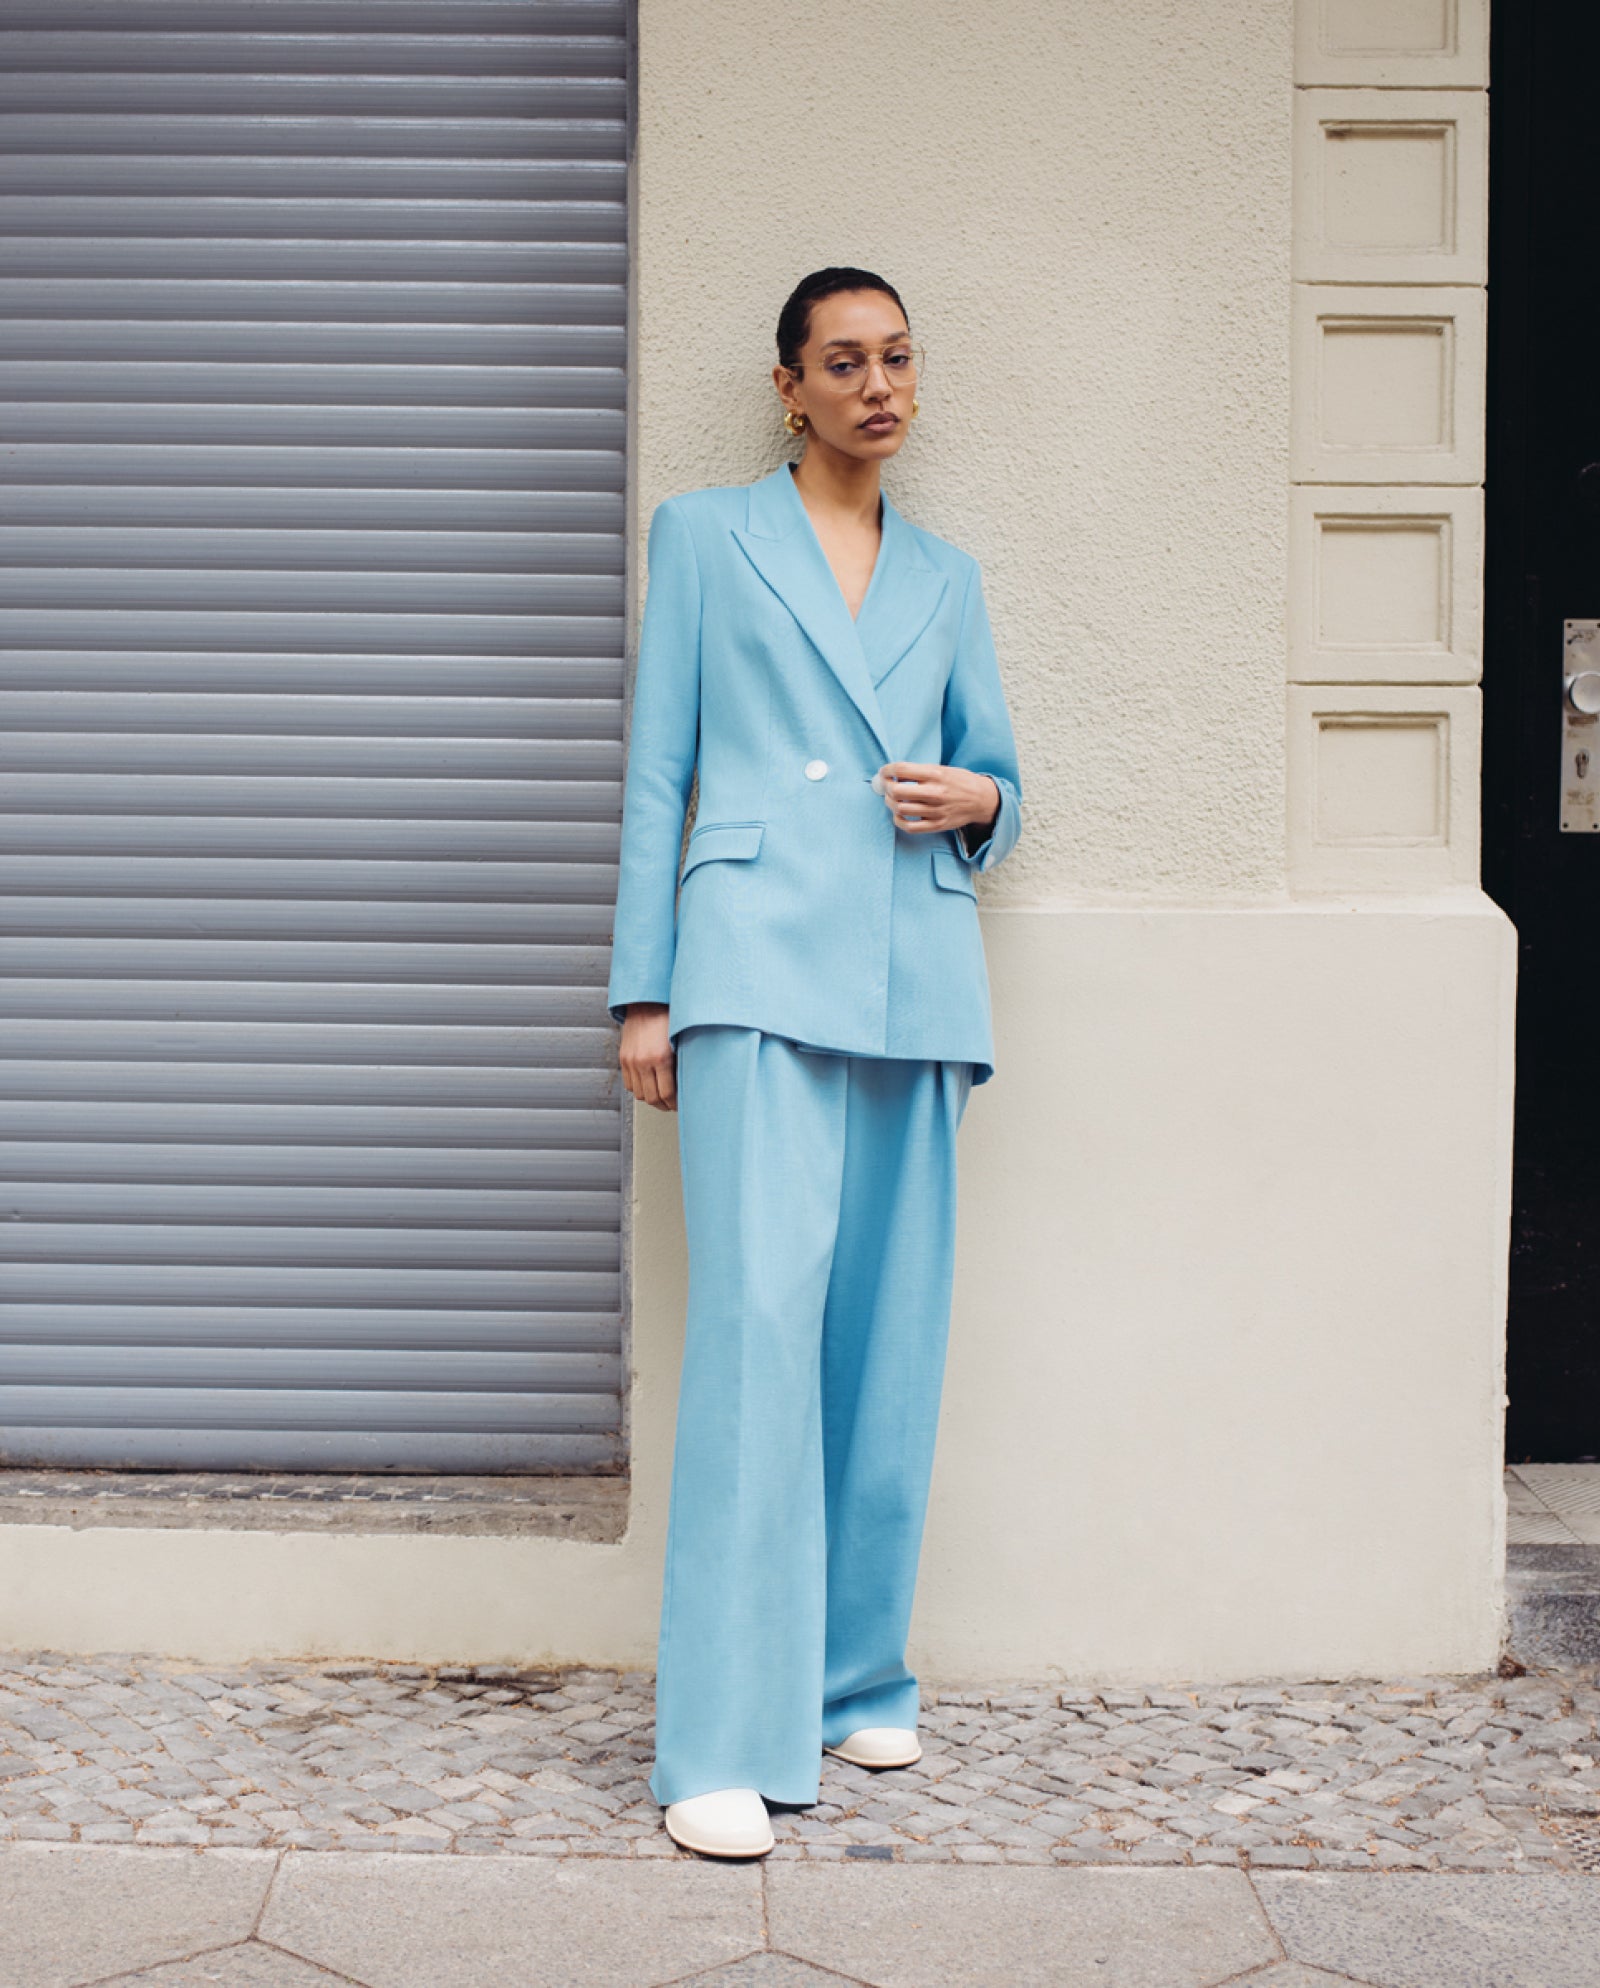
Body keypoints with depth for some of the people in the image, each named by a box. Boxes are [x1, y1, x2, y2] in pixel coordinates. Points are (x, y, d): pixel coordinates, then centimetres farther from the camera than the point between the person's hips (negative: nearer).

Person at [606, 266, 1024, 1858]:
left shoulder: (947, 581, 20)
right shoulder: (704, 536, 11)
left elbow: (997, 770, 24)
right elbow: (654, 774, 6)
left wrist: (978, 801, -2)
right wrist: (643, 993, -2)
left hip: (914, 978, 4)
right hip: (760, 962, -4)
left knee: (890, 1337, 5)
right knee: (760, 1317, -15)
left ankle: (858, 1679, 20)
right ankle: (729, 1742, -12)